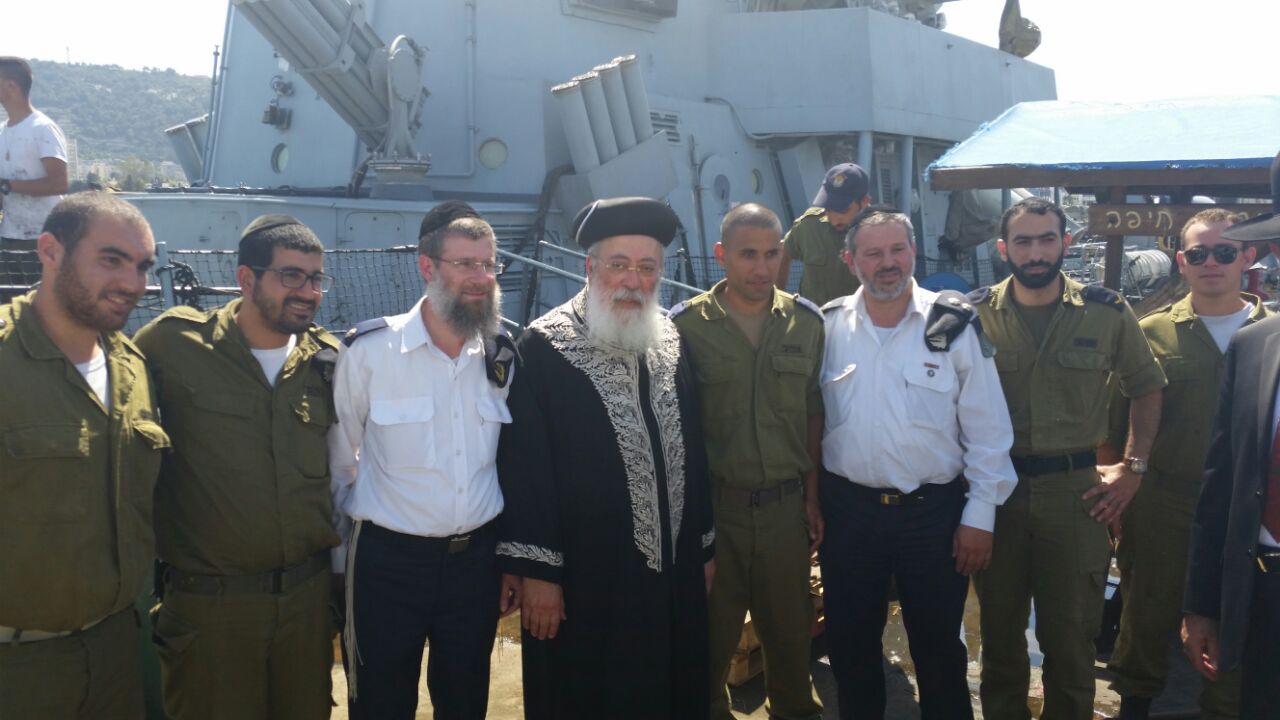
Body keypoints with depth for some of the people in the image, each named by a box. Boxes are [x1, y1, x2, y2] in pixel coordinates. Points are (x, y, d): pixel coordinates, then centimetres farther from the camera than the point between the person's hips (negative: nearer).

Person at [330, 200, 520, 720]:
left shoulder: (502, 356, 1)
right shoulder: (369, 349, -11)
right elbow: (338, 462, -1)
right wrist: (337, 552, 5)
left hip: (477, 558, 4)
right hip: (388, 561, -3)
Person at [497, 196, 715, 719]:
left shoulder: (672, 344, 6)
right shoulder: (545, 348, -11)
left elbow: (693, 452, 11)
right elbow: (526, 467, -13)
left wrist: (705, 546, 12)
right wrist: (537, 571, -15)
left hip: (673, 574, 5)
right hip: (583, 579, -5)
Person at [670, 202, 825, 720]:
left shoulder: (807, 322, 2)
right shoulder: (686, 324, -6)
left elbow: (814, 416, 7)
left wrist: (813, 498, 6)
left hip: (785, 506, 2)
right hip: (712, 505, -2)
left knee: (791, 633, 15)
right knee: (710, 636, 13)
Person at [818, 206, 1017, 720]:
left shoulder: (953, 325, -6)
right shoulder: (827, 327, 0)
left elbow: (986, 430, -4)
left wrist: (980, 515, -6)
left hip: (935, 513, -2)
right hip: (848, 511, 2)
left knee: (939, 651, 13)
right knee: (850, 649, 16)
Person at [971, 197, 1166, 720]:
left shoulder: (1106, 312, -2)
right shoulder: (975, 314, -2)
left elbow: (1145, 386, 10)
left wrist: (1133, 467, 3)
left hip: (1075, 490, 0)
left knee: (1071, 637, 9)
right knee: (999, 628, 15)